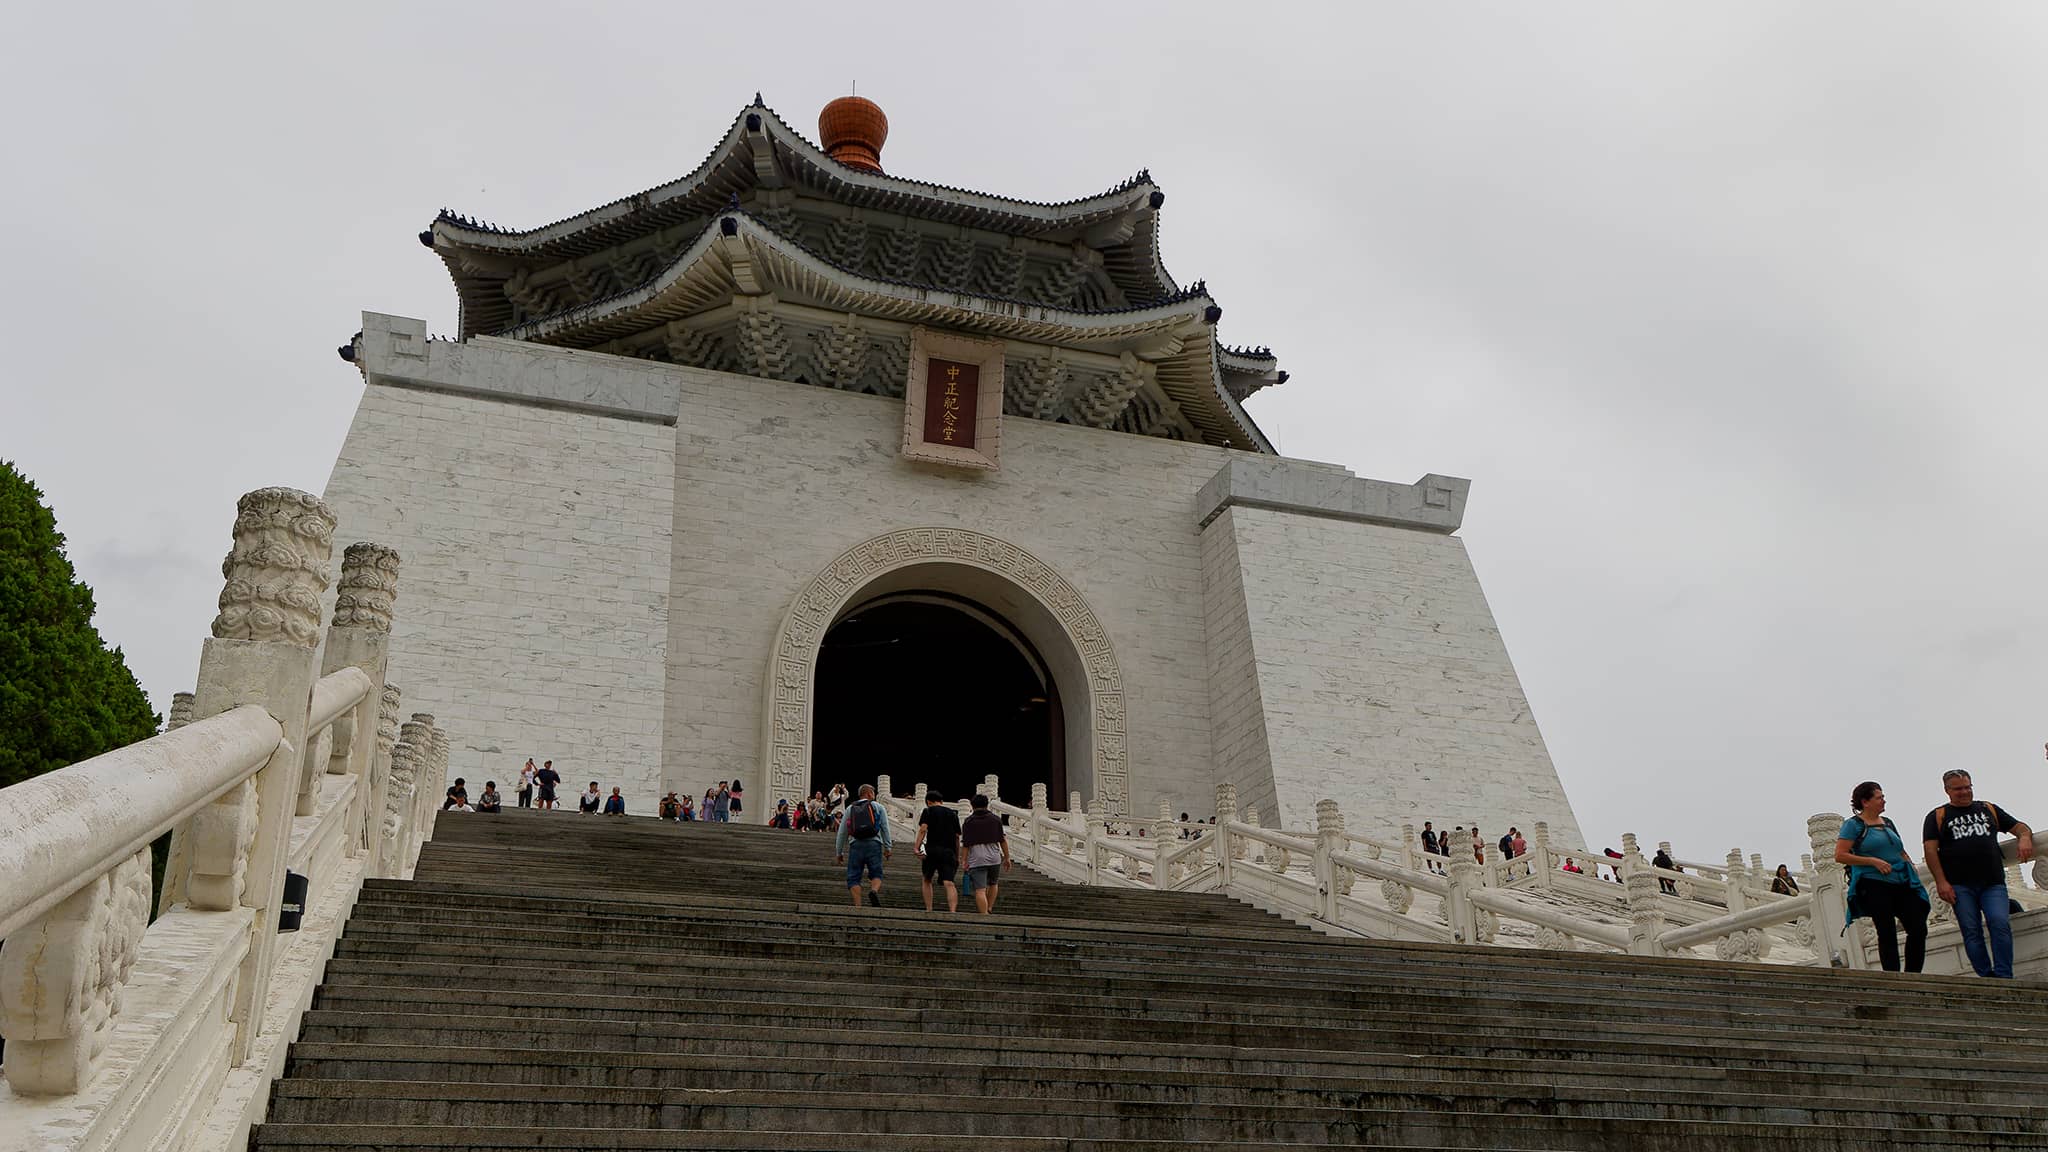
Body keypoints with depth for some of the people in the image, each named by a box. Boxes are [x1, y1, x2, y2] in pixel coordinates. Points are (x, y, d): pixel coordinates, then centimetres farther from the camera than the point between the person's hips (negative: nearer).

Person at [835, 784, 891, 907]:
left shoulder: (850, 809, 19)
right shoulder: (878, 807, 14)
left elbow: (842, 833, 17)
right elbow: (885, 828, 4)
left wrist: (839, 852, 22)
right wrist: (887, 848, 4)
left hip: (856, 845, 1)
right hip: (874, 844, -1)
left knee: (853, 878, 3)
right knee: (876, 874, 7)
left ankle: (857, 905, -12)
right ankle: (874, 891, -23)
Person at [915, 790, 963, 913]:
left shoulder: (928, 811, 8)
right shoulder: (953, 814, 18)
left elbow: (923, 829, -8)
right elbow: (957, 837, 15)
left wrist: (916, 847, -13)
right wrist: (957, 857, 17)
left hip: (932, 849, -2)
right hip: (949, 852, 2)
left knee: (927, 880, 17)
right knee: (949, 883, -9)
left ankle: (928, 910, 13)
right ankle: (953, 910, -28)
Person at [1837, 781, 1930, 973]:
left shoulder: (1888, 823, 19)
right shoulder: (1853, 825, -2)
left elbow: (1902, 853, 28)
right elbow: (1840, 856, -9)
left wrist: (1913, 872, 10)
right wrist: (1873, 861, -13)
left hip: (1901, 883, 7)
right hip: (1874, 885, -7)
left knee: (1919, 929, -2)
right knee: (1887, 933, -8)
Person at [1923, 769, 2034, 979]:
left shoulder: (1988, 809, 20)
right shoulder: (1937, 817, 11)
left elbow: (2020, 827, 21)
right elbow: (1930, 850, 2)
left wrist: (2025, 838, -5)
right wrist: (1941, 882, -9)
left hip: (1993, 884, 1)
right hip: (1960, 886, -1)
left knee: (2000, 924, -16)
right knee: (1972, 931, -5)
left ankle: (2003, 978, -13)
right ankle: (1987, 978, -2)